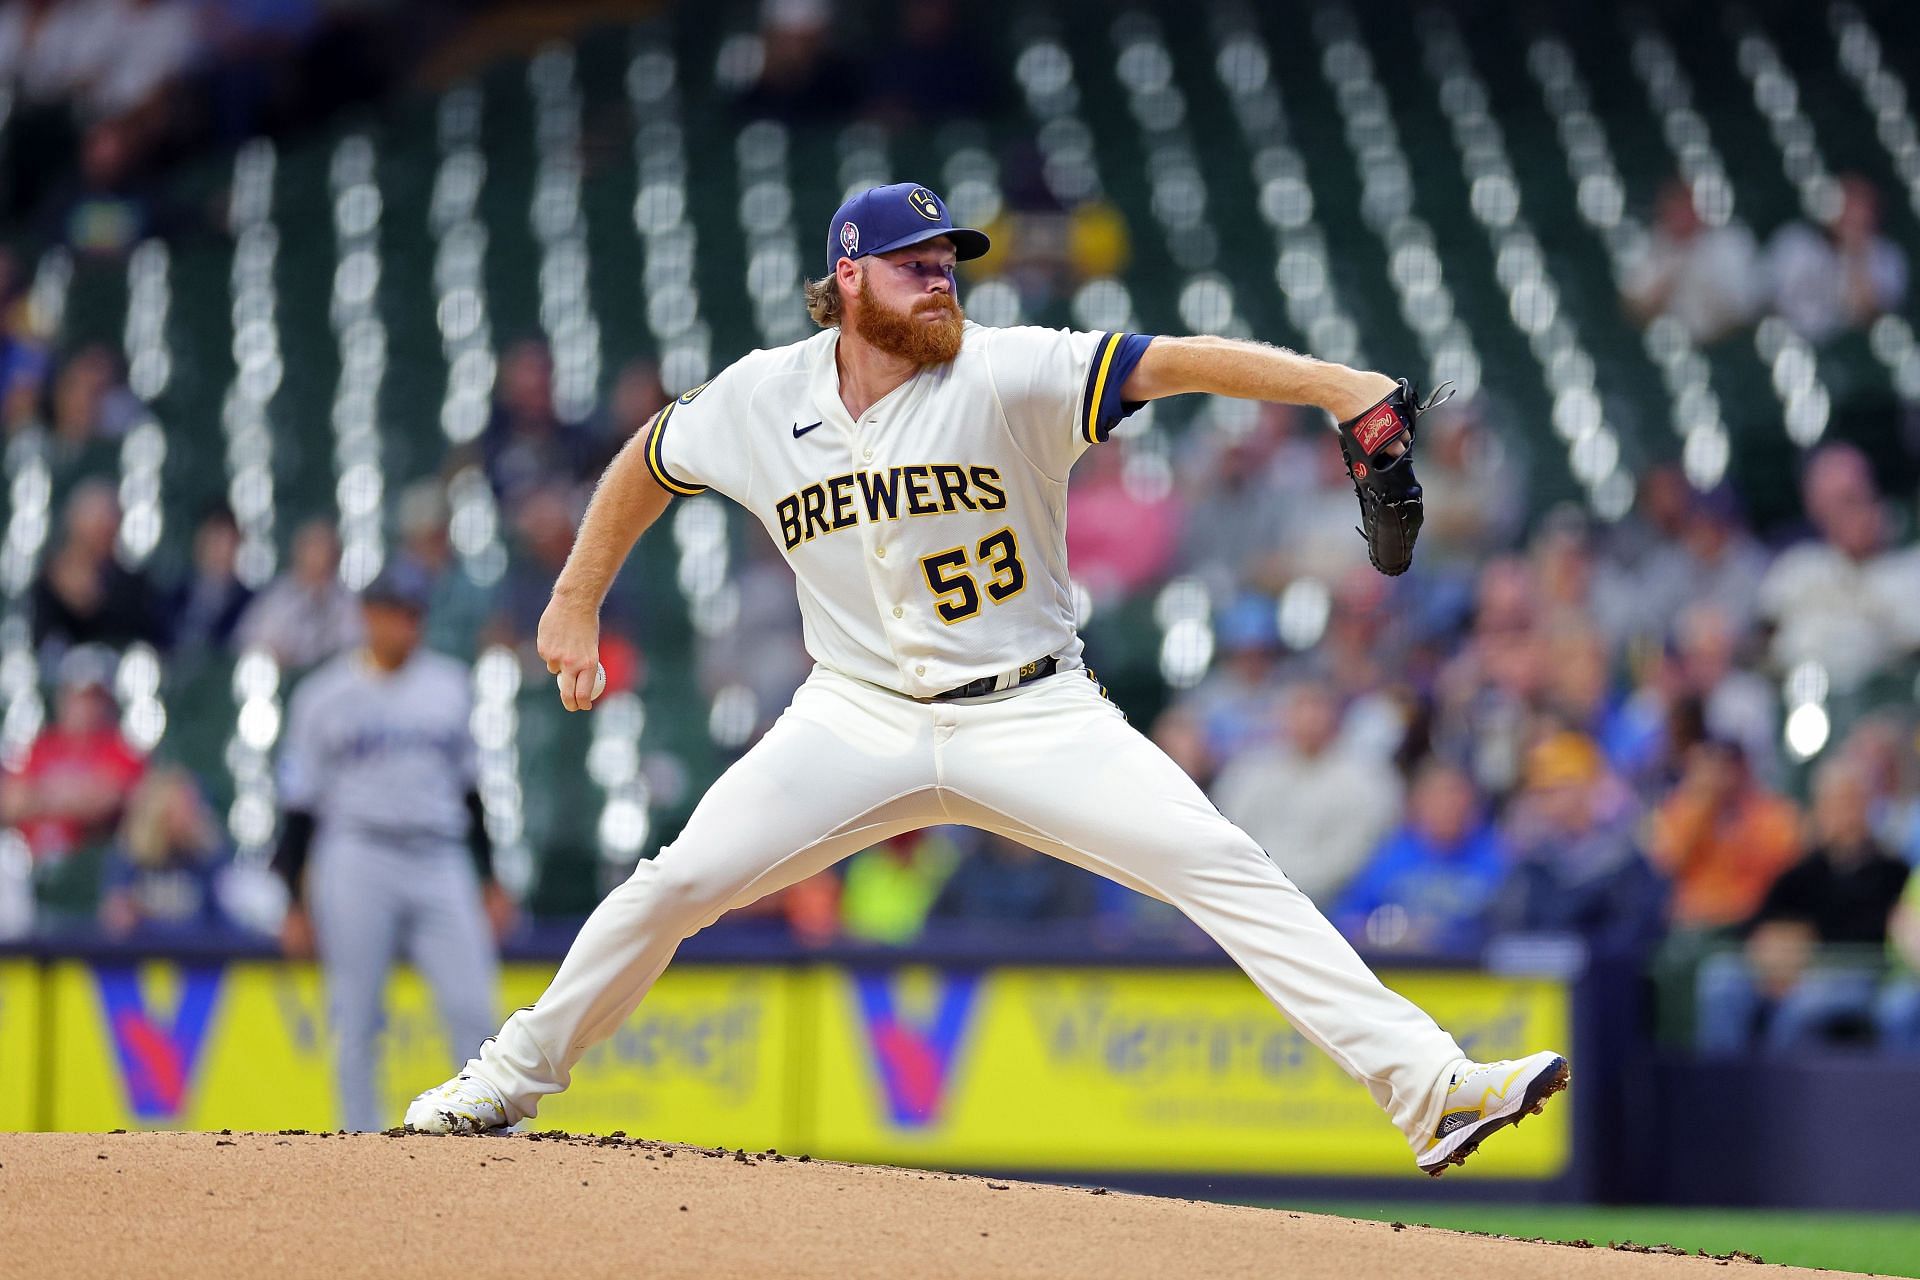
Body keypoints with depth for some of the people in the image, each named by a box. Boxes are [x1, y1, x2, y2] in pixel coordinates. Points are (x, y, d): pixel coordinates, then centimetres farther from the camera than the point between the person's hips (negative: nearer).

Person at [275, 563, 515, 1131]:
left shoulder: (448, 685, 12)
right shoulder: (325, 695, 2)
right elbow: (299, 806, 2)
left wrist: (490, 880, 15)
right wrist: (296, 902, -3)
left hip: (441, 864, 3)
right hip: (358, 862, -3)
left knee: (473, 1010, -7)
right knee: (355, 1022, -2)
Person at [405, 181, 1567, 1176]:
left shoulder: (1005, 377, -14)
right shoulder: (761, 402, -3)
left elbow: (1168, 364, -26)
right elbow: (650, 462, 17)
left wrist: (1333, 386, -39)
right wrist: (576, 606, 16)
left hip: (1032, 718, -2)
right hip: (860, 719, 2)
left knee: (1225, 868, -18)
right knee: (676, 886, -6)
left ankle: (1425, 1085, -22)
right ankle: (516, 1077, 16)